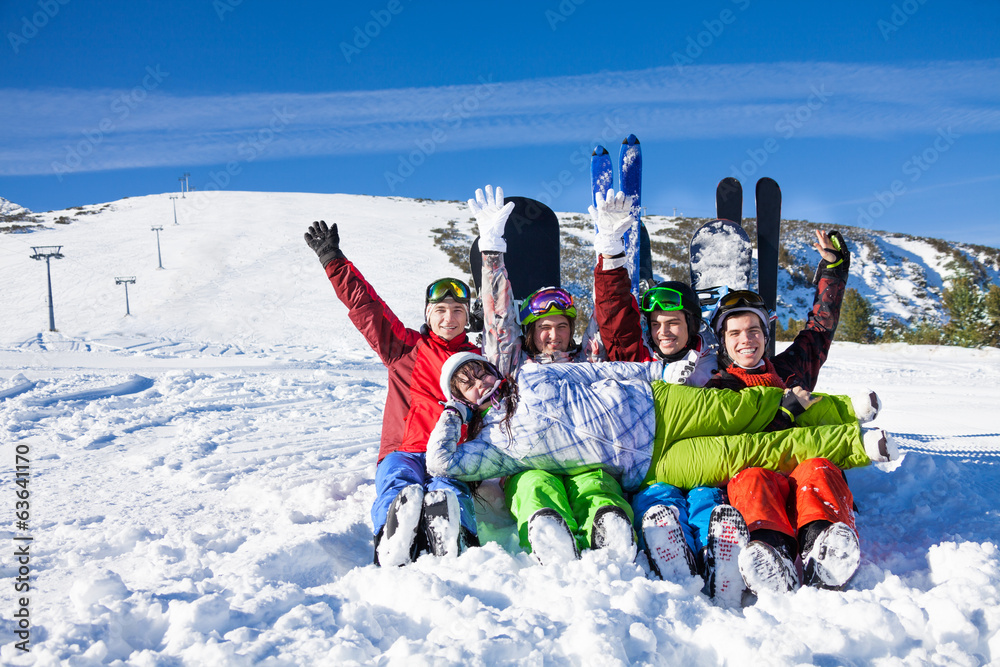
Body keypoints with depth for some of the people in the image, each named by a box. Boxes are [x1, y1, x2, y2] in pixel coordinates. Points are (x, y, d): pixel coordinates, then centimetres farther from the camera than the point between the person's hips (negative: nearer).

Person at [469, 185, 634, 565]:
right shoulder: (517, 364, 29)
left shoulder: (588, 362, 32)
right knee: (537, 484, -38)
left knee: (595, 484, -36)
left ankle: (608, 533, -68)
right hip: (528, 460, -1)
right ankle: (548, 537, -69)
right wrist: (491, 243, 15)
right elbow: (499, 315, 21)